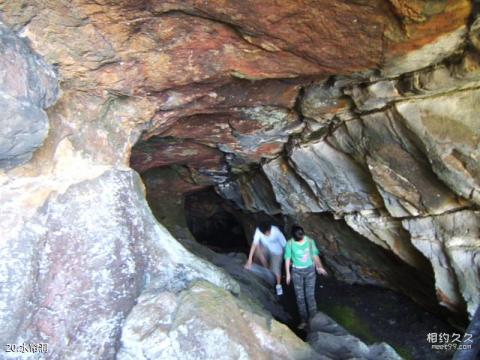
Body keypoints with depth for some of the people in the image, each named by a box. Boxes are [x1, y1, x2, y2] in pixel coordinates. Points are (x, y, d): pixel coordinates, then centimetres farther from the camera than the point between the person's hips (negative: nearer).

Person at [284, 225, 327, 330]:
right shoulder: (290, 244, -14)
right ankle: (304, 320, 18)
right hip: (297, 272, 0)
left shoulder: (310, 241, -11)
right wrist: (288, 274, -1)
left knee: (310, 295, 3)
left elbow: (315, 255, 3)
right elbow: (287, 259, -5)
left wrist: (320, 267, 13)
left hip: (310, 270, 1)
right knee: (300, 297, 6)